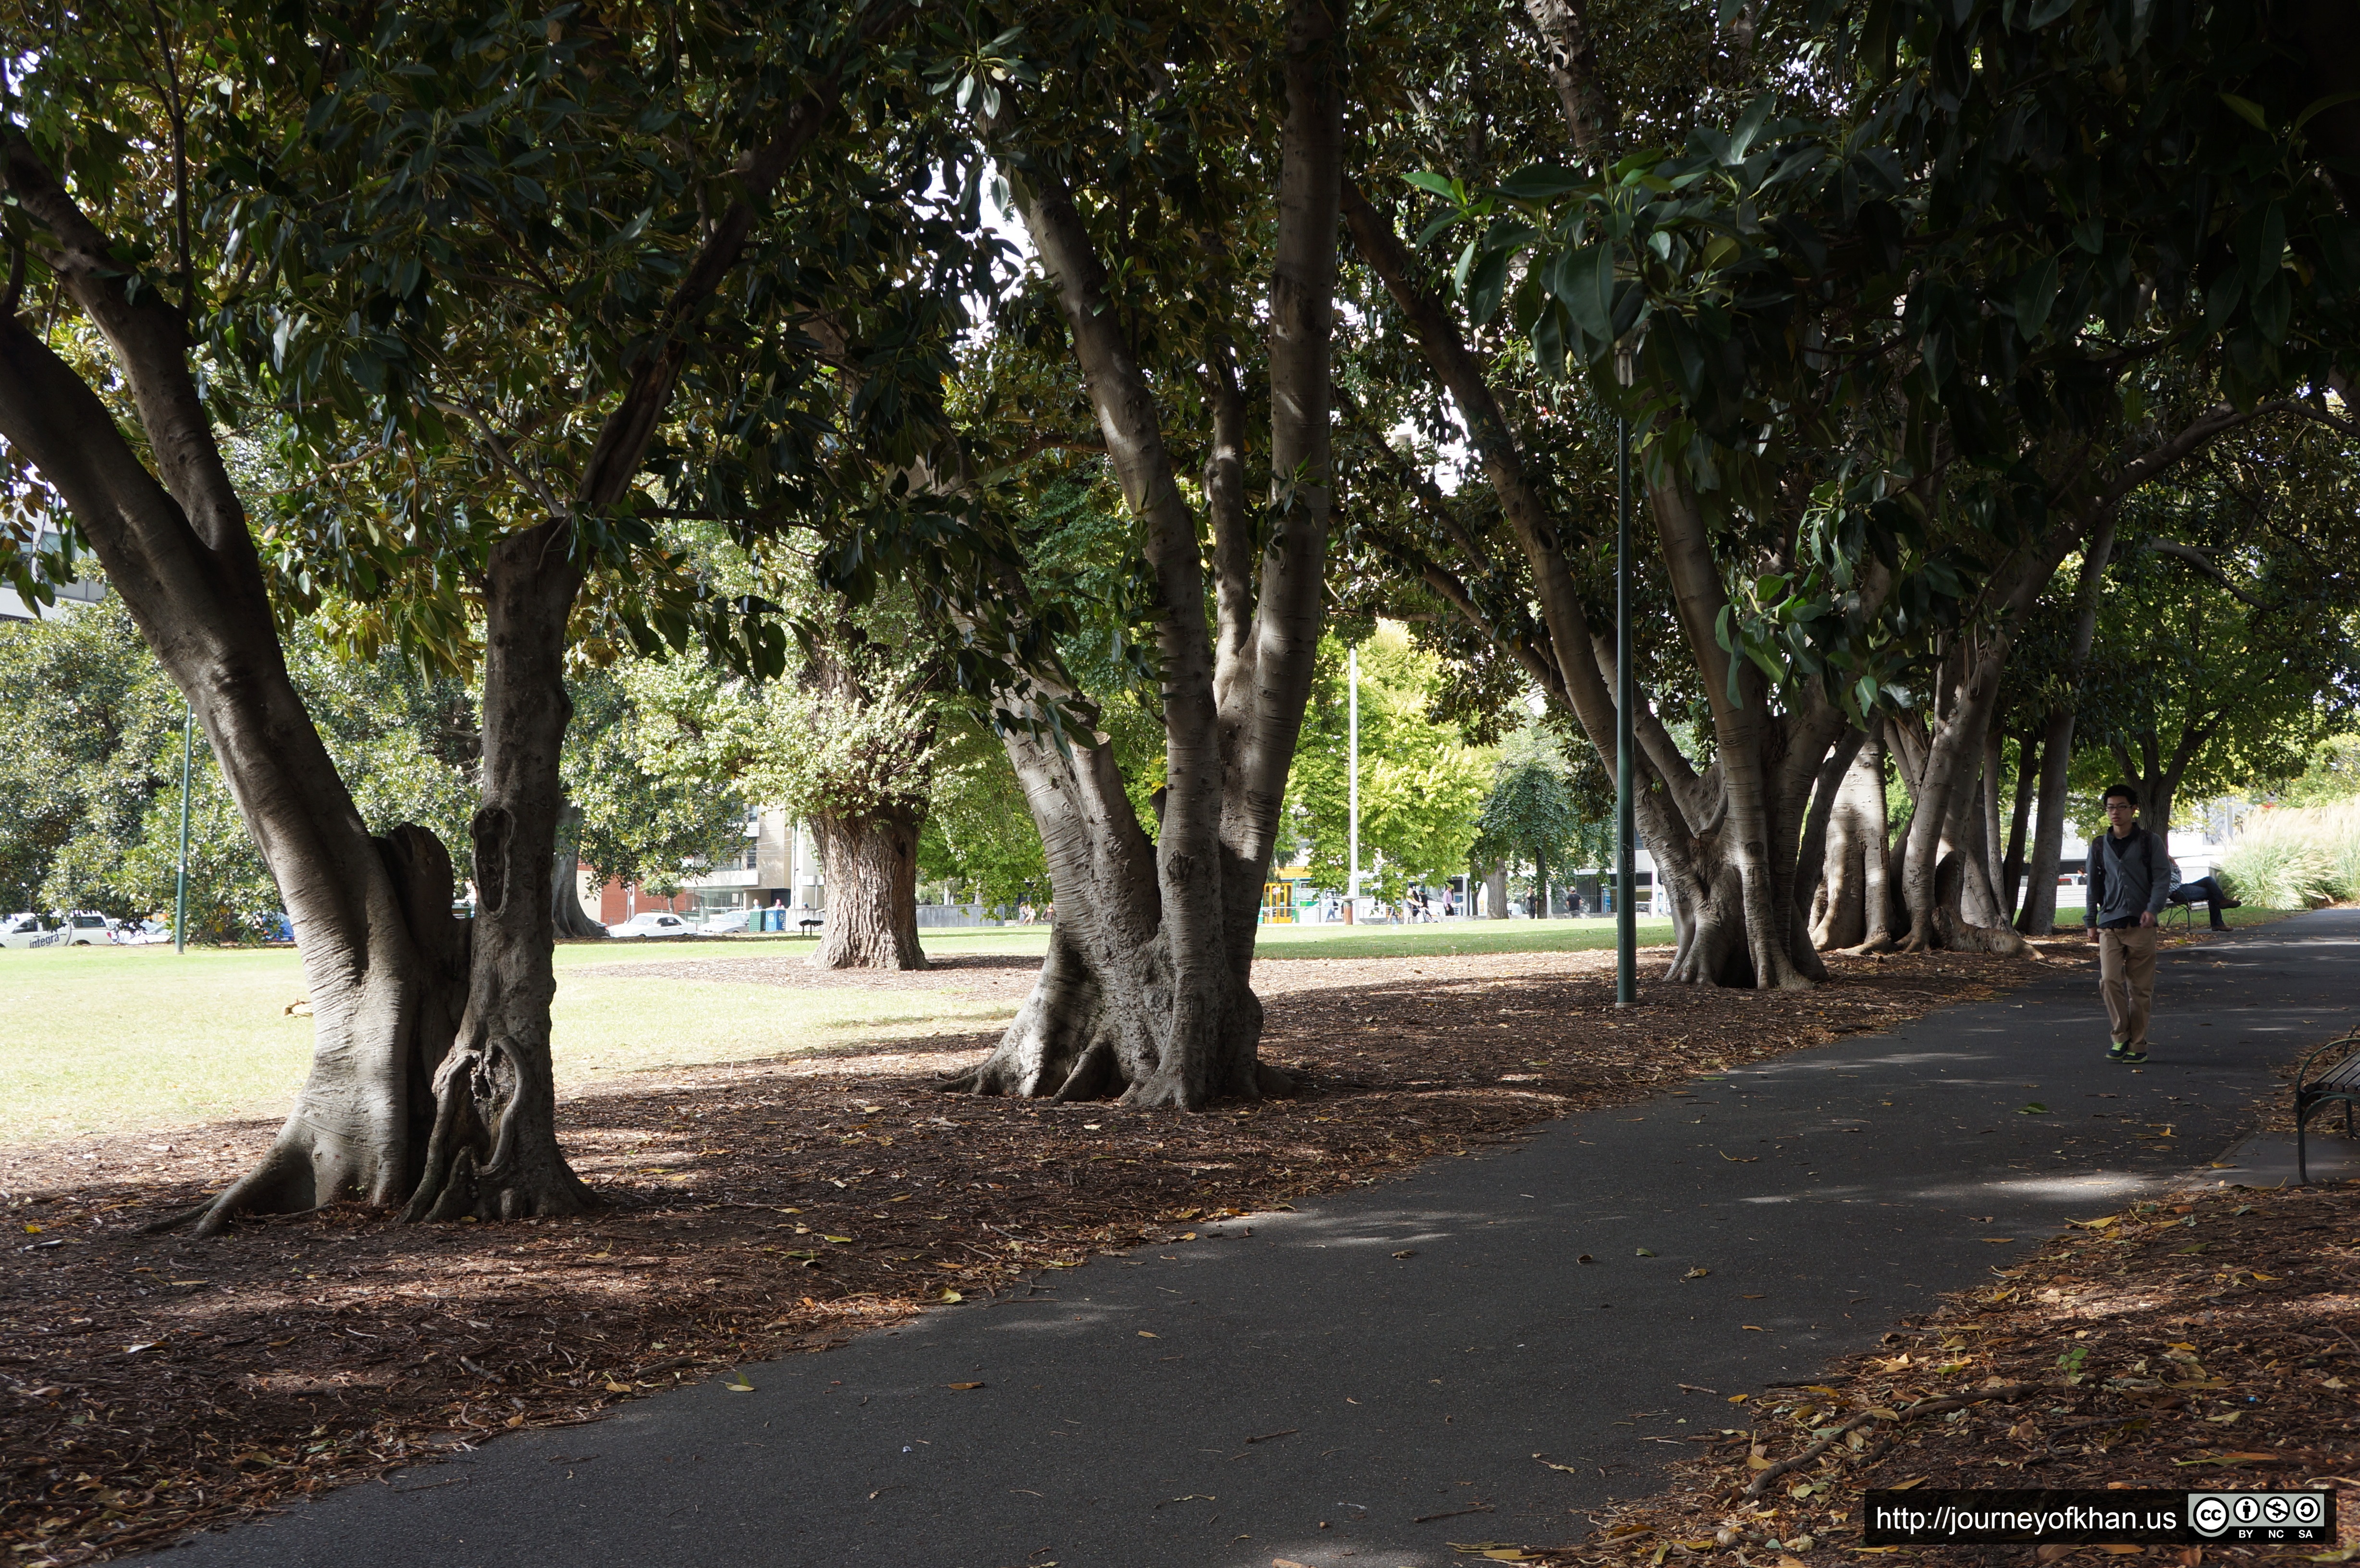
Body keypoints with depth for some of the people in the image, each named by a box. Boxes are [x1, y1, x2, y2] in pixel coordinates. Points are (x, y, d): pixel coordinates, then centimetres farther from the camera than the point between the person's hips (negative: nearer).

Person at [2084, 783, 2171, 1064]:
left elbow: (2163, 878, 0)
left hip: (2140, 925, -2)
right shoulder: (2099, 846, 12)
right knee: (2110, 980, -13)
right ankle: (2121, 1037, 0)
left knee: (2140, 988, 0)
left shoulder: (2148, 842, 4)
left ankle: (2138, 1045, 9)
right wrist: (2091, 922, 16)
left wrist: (2152, 909, -15)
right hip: (2109, 926, 2)